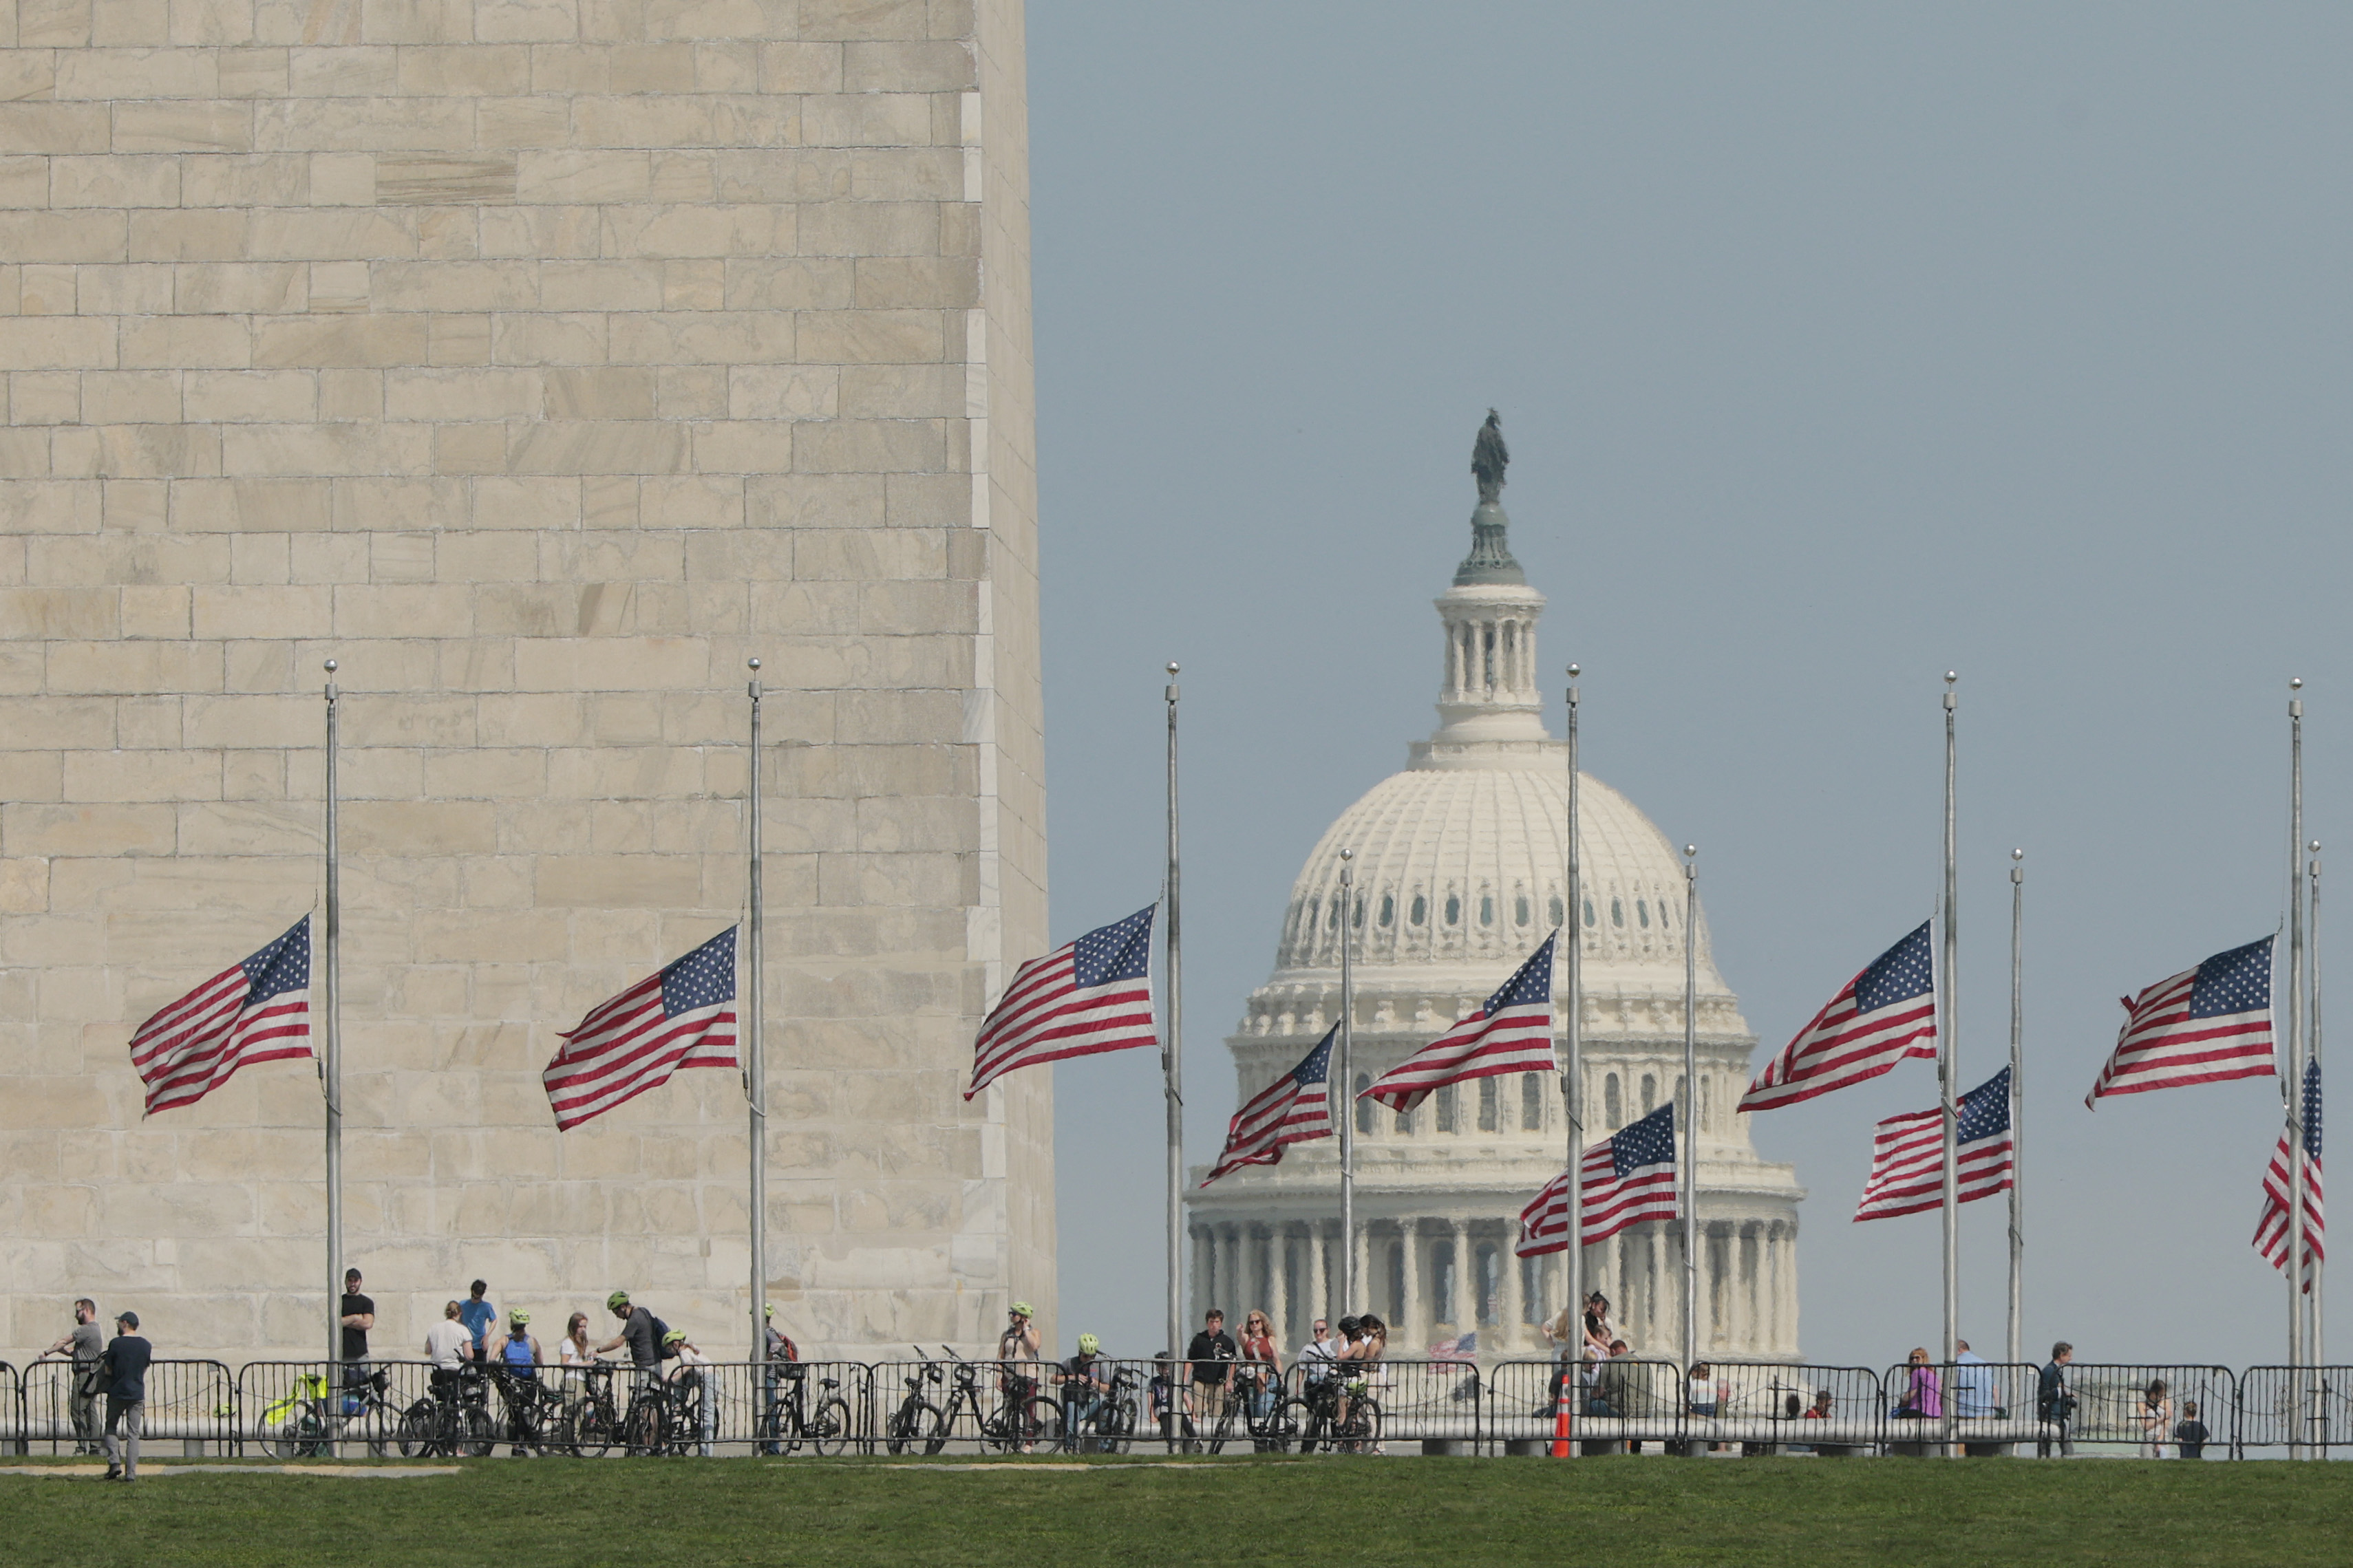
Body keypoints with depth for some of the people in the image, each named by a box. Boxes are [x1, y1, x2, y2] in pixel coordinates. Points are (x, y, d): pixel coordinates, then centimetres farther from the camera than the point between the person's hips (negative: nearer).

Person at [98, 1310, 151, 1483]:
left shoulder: (116, 1344, -9)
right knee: (133, 1433, 5)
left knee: (111, 1428, 15)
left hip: (117, 1392, -3)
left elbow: (108, 1370, -5)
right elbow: (145, 1370, 10)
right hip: (137, 1394, 3)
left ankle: (114, 1463, -2)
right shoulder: (146, 1346, 2)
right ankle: (131, 1473, 0)